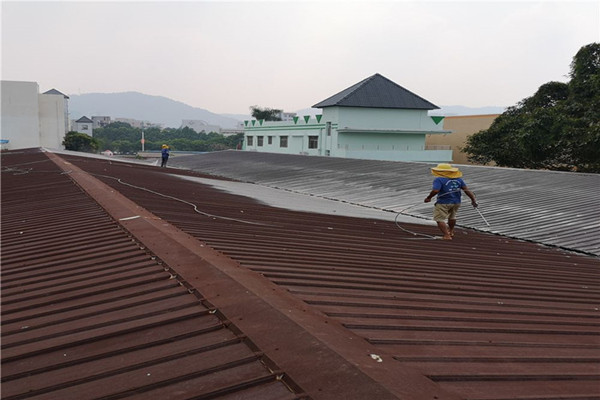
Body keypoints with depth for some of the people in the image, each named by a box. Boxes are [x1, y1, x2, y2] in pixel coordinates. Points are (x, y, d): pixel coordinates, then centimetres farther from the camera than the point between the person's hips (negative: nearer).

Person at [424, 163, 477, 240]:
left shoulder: (439, 180, -16)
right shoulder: (458, 179, 4)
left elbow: (435, 191, -27)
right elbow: (466, 190, 0)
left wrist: (428, 198, -12)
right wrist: (473, 200, 2)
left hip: (443, 203, -7)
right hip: (456, 202, 7)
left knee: (440, 219, 2)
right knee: (452, 217, 28)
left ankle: (447, 235, -10)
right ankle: (451, 231, 48)